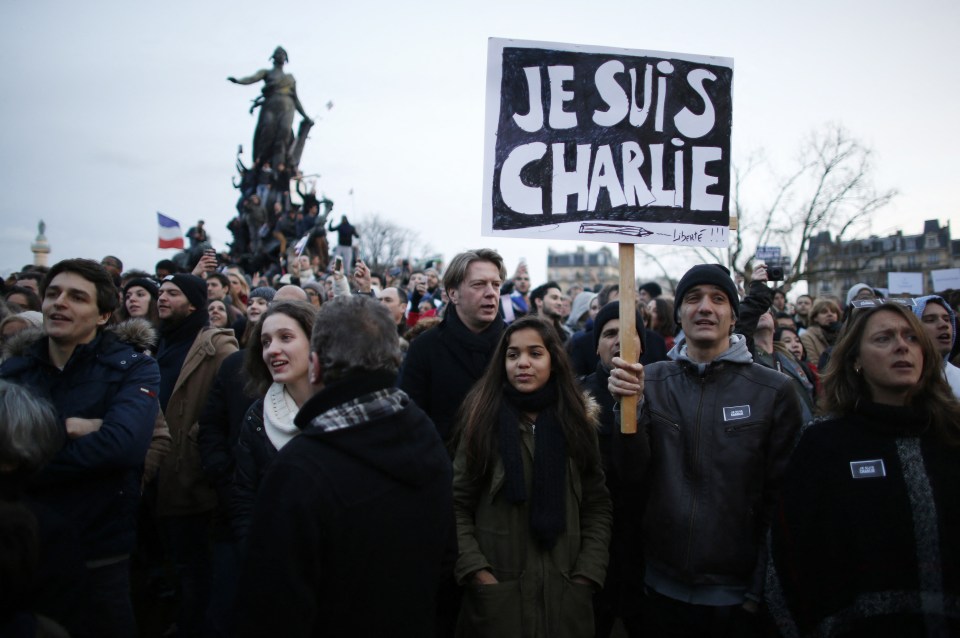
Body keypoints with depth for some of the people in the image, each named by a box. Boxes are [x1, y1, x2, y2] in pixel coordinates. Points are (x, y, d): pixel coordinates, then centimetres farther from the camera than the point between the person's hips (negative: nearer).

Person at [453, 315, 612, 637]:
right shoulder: (483, 419, -2)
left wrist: (588, 573, -5)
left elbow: (598, 505, 4)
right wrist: (476, 571, -13)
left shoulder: (578, 422, 3)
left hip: (565, 590, 2)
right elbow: (457, 505, -4)